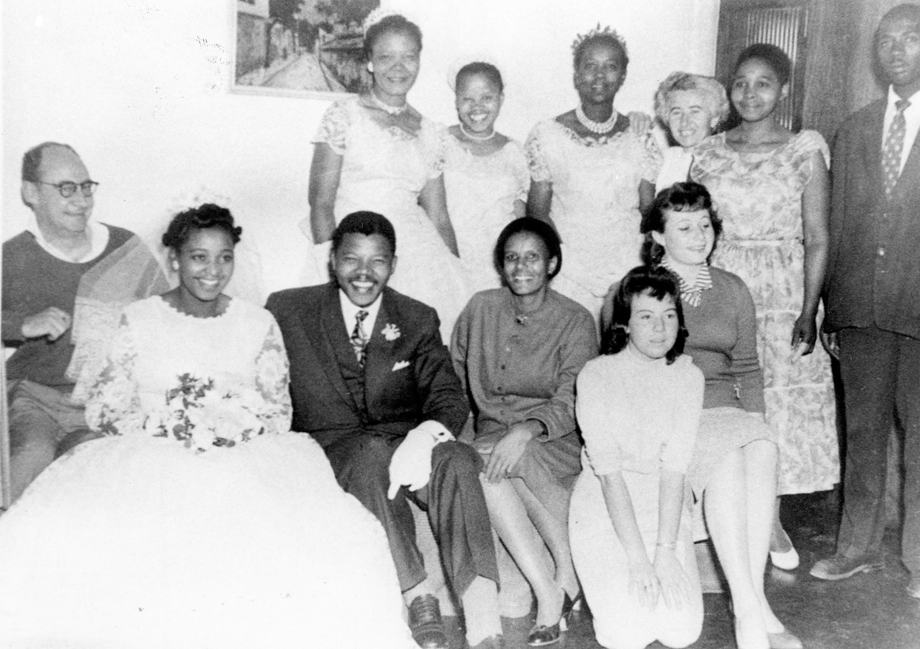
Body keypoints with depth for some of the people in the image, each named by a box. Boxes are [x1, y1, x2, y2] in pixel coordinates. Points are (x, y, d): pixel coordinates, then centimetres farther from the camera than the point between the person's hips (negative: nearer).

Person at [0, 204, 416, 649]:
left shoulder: (258, 324, 12)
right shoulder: (138, 320, 9)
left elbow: (279, 414, 10)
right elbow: (103, 410, 4)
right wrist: (164, 425, -11)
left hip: (246, 461, 1)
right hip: (148, 459, 0)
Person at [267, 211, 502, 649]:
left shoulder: (418, 320, 9)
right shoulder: (288, 310, 5)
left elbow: (449, 396, -2)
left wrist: (425, 436, -26)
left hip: (405, 445, 2)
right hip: (334, 447, -1)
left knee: (456, 459, -31)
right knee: (372, 453, -36)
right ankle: (417, 598, -28)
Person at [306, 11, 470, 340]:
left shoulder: (431, 133, 12)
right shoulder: (343, 116, 0)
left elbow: (439, 220, 14)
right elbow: (320, 202, -4)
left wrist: (459, 278, 7)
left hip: (418, 251, 4)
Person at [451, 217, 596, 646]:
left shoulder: (575, 321, -2)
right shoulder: (481, 308, 8)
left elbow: (570, 405, -10)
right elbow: (453, 374, 17)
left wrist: (525, 430, -28)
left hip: (555, 442, -2)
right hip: (489, 433, 3)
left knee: (501, 458, -34)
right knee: (482, 467, -32)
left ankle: (567, 572, -19)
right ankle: (548, 591, -29)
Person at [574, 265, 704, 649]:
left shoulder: (688, 377, -2)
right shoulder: (596, 376, -10)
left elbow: (674, 469, -9)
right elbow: (609, 471, -16)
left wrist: (665, 551, -19)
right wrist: (637, 558, -22)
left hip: (665, 510, 3)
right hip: (605, 510, -2)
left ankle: (658, 581, 17)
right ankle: (608, 582, 15)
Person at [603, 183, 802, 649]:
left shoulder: (733, 290, 19)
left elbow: (747, 369, 22)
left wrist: (754, 419, 5)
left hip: (724, 409, 4)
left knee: (762, 449, -31)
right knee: (728, 457, -33)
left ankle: (753, 598, -30)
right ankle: (750, 610, -31)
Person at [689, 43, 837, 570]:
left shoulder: (806, 150, -1)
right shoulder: (709, 153, 7)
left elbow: (817, 238, -3)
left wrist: (809, 310, -11)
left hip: (782, 294, -1)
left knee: (780, 403, 4)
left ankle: (771, 520, 20)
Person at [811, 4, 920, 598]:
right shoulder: (854, 131, 12)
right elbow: (838, 226, 11)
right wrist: (829, 309, 8)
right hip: (860, 306, 4)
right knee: (863, 432, 12)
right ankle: (859, 546, 25)